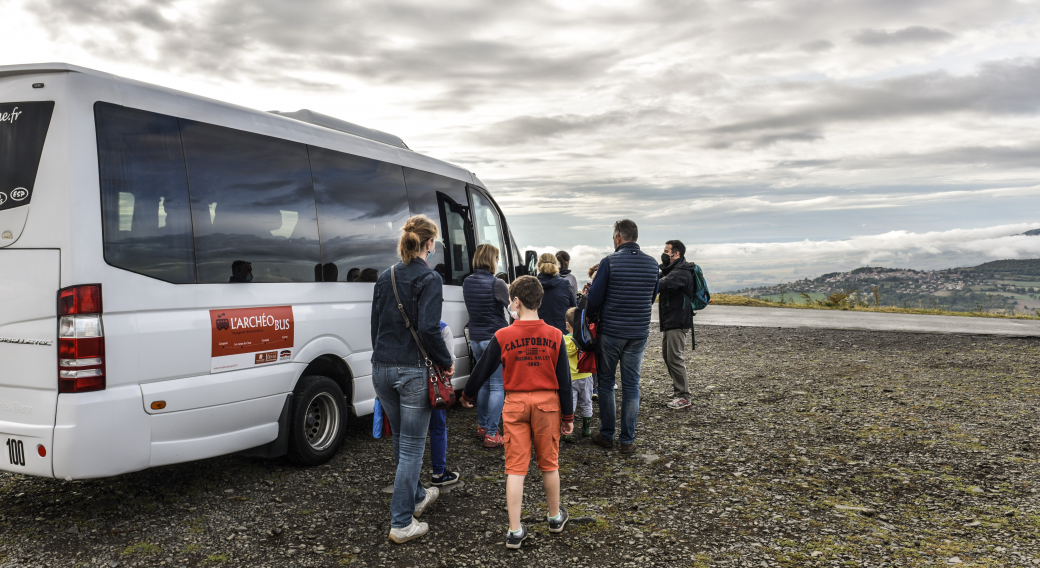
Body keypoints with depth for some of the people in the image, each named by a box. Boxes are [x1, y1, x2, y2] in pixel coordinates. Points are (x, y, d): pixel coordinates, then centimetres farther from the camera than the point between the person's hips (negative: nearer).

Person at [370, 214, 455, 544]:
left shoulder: (385, 278, 9)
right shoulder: (428, 279, -11)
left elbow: (376, 325, 14)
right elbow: (429, 329, -19)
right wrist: (447, 363, -6)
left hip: (382, 369, 7)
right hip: (413, 372, -7)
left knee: (402, 440, 22)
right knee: (412, 446, 2)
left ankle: (416, 497, 41)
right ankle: (401, 523, 6)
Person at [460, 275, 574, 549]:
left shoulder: (502, 337, -8)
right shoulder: (554, 335, -5)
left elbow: (482, 370, 2)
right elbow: (564, 379, -2)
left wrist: (467, 395, 20)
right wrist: (567, 416, 7)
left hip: (516, 404, -1)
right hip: (547, 403, 1)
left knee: (515, 467, 5)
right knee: (549, 464, 17)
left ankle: (515, 531, 6)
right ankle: (555, 517, 33)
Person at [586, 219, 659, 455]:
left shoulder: (609, 262, -11)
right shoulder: (652, 263, 3)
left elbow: (594, 300, -10)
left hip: (611, 332, -3)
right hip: (639, 333, 3)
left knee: (606, 383, 12)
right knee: (631, 385, 9)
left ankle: (607, 435, 19)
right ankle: (628, 440, 12)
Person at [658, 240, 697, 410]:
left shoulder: (681, 273, -18)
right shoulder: (672, 270, 19)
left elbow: (661, 285, -34)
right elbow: (661, 283, 8)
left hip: (677, 322, -11)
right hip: (669, 321, 11)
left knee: (674, 357, -10)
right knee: (667, 355, 18)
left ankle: (683, 397, -6)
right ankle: (679, 388, 31)